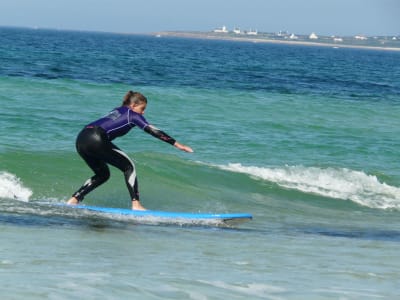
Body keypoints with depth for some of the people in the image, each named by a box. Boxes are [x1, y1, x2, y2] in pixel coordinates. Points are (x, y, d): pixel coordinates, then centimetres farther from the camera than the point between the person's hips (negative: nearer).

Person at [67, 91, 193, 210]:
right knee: (128, 166, 3)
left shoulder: (117, 111, 29)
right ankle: (136, 204, -7)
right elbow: (153, 131, 4)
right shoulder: (132, 115, 8)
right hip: (96, 140, -8)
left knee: (102, 174, 23)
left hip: (81, 139, 8)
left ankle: (74, 200, 13)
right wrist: (177, 144, 3)